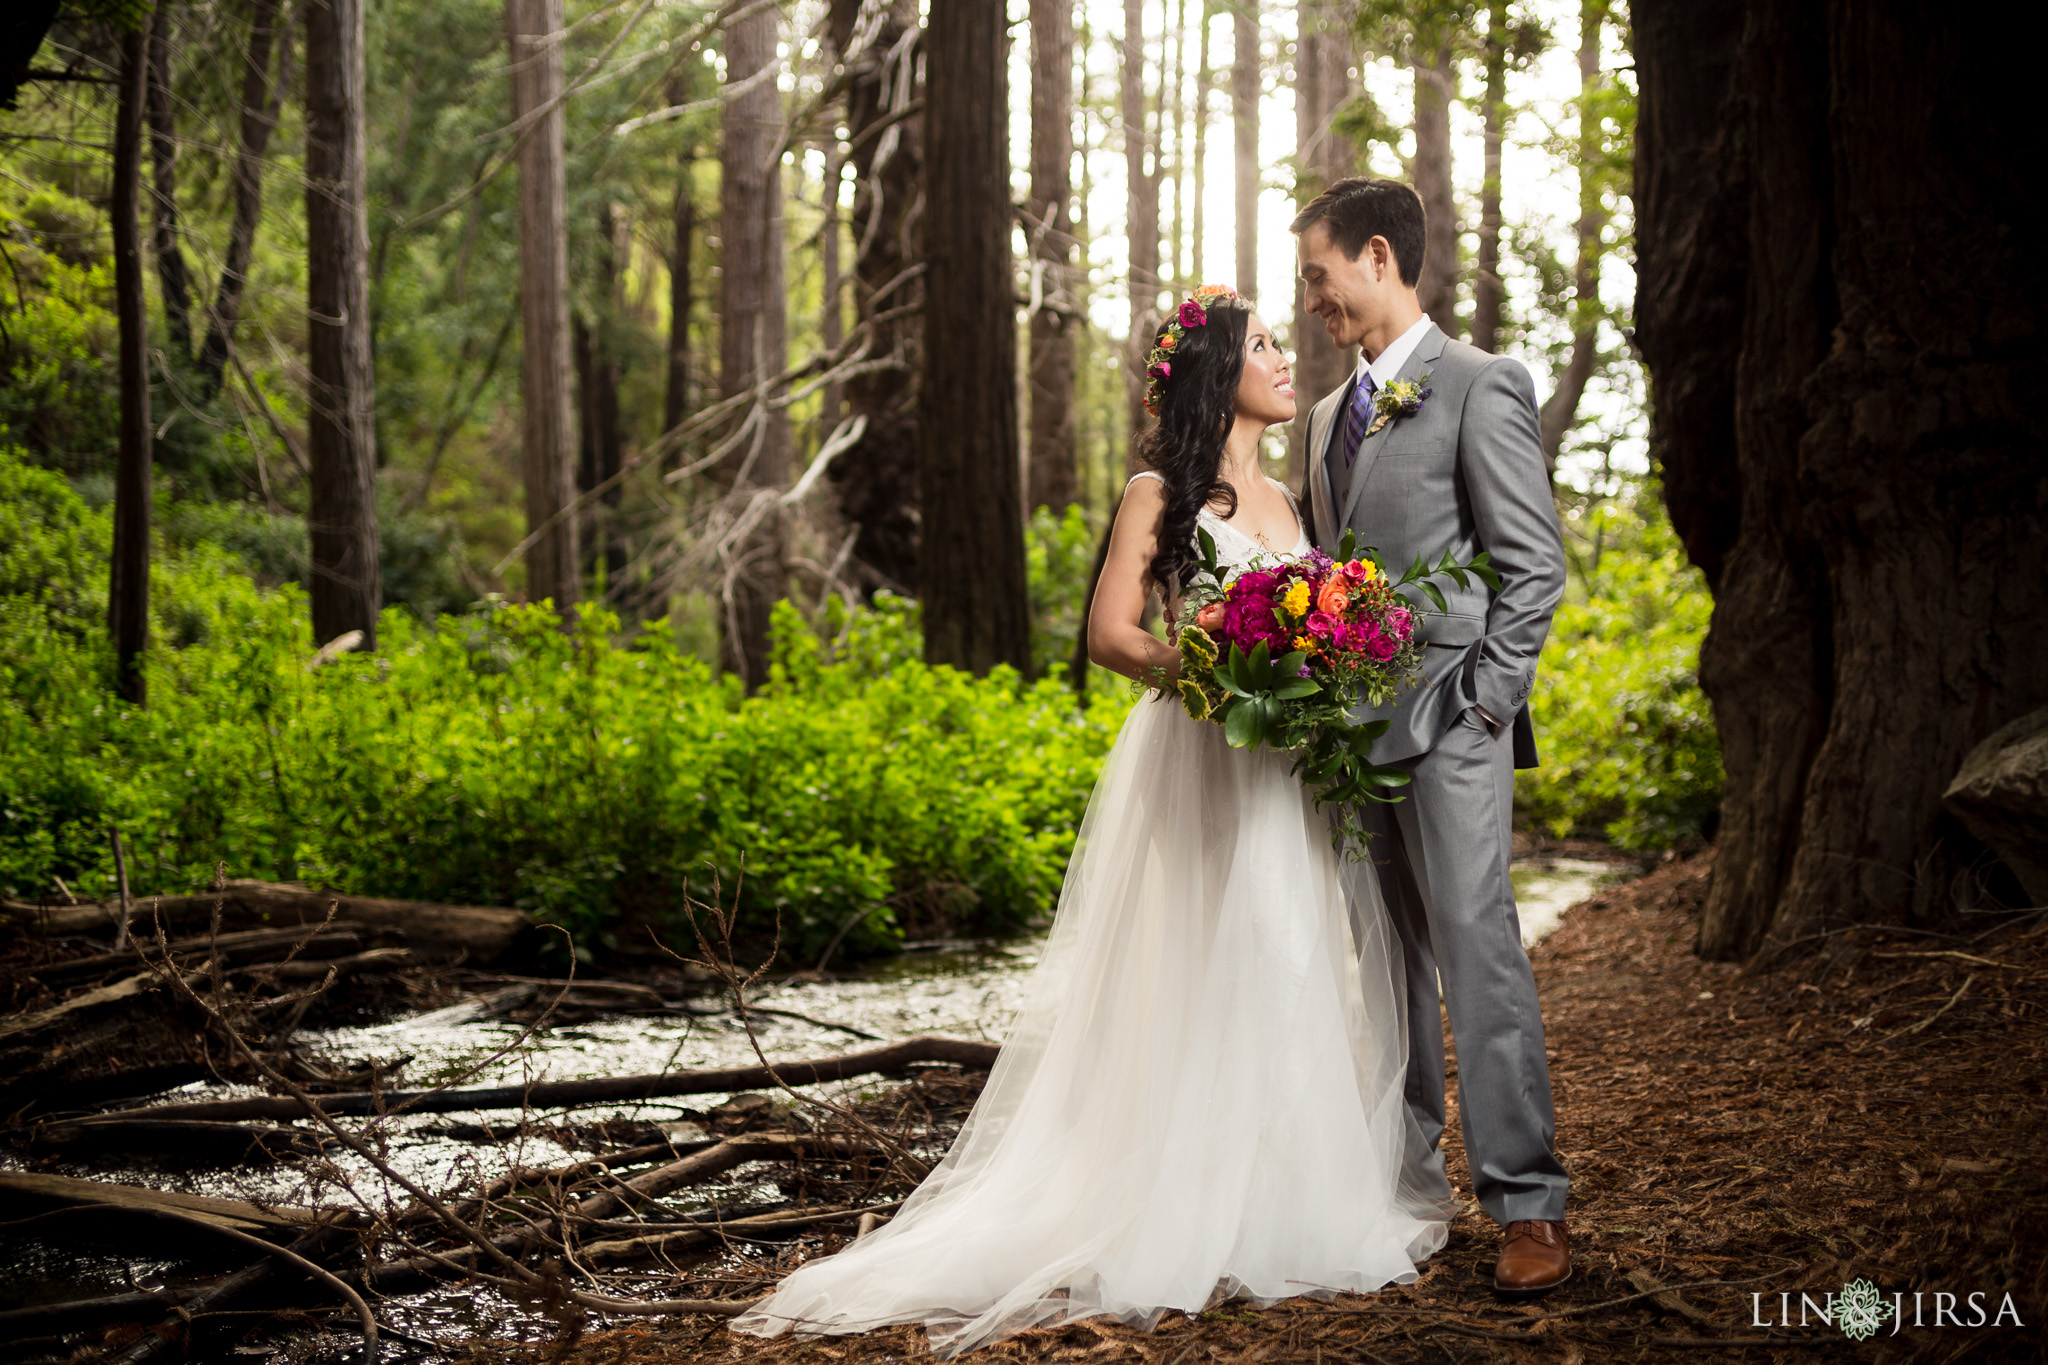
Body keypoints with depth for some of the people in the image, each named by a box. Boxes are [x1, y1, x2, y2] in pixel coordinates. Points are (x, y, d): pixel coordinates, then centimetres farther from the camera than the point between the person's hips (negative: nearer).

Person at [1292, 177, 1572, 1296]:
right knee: (1382, 961, 10)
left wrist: (1483, 700, -13)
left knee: (1478, 947, -10)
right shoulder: (1331, 417, 19)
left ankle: (1527, 1206, -6)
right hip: (1348, 722, 7)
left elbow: (1534, 564, -8)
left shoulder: (1479, 386, -4)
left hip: (1446, 720, -7)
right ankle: (1405, 1186, 17)